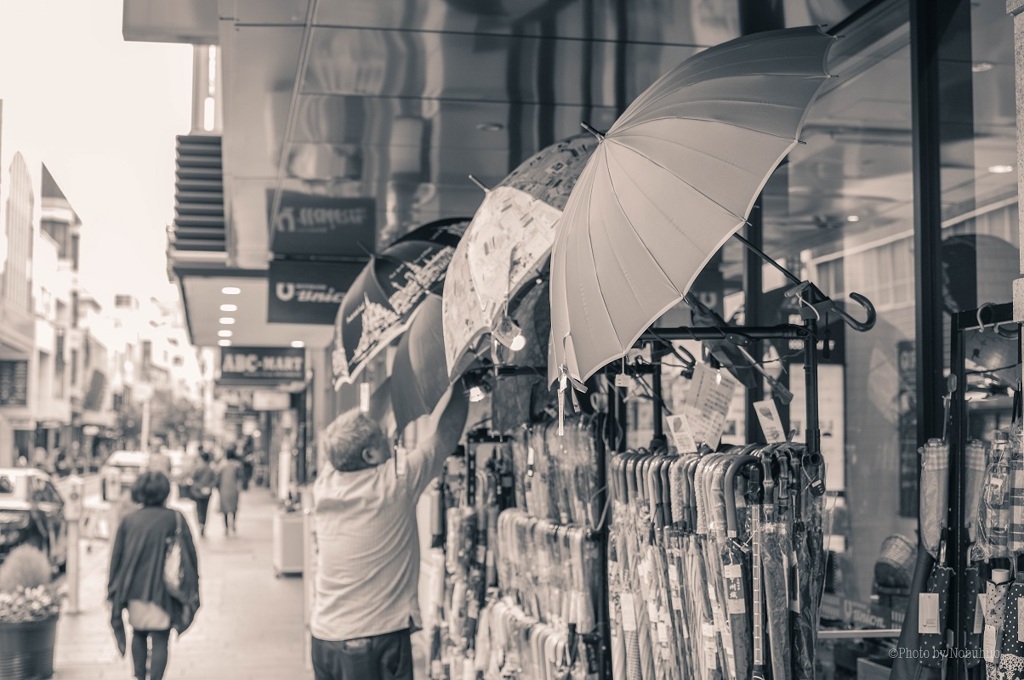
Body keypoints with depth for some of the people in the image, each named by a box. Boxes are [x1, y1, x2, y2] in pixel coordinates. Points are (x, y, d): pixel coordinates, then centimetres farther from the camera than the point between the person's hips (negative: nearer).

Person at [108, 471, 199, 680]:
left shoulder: (128, 520, 0)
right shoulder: (175, 519, -6)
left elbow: (116, 556, 3)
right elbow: (189, 556, -5)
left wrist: (115, 592, 13)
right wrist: (191, 593, 3)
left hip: (135, 590, 3)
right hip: (164, 592, -2)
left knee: (138, 634, 21)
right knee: (160, 640, 3)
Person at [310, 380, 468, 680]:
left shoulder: (325, 483, -1)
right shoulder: (394, 484, -14)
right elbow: (446, 430, -3)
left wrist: (381, 390, 22)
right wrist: (458, 384, 11)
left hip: (324, 636, 6)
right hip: (375, 637, -6)